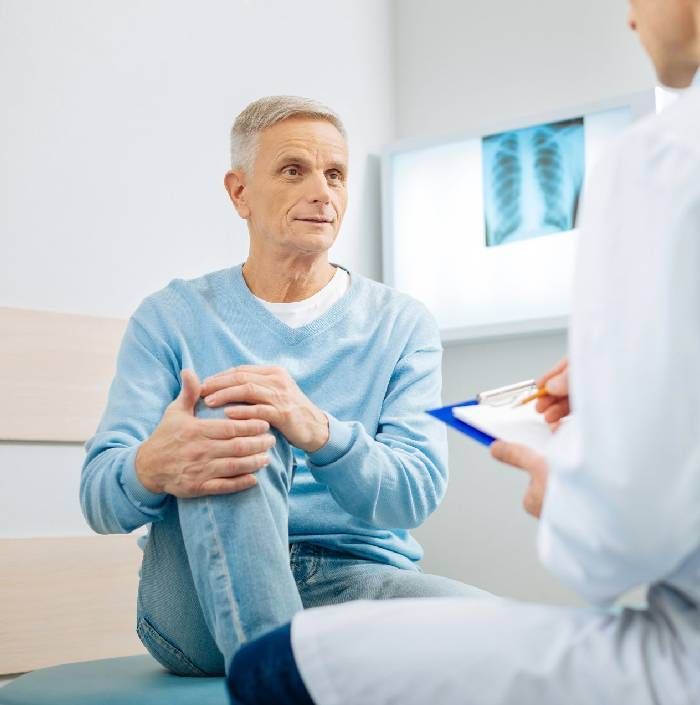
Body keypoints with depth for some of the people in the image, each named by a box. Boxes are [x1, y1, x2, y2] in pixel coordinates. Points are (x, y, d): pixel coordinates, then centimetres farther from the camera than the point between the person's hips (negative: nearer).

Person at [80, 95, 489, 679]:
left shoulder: (401, 324, 8)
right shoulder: (171, 318, 6)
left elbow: (416, 493, -7)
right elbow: (100, 496, -4)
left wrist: (318, 432, -30)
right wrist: (154, 468, -31)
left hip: (351, 585, 0)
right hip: (199, 599, 1)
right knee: (227, 422, -31)